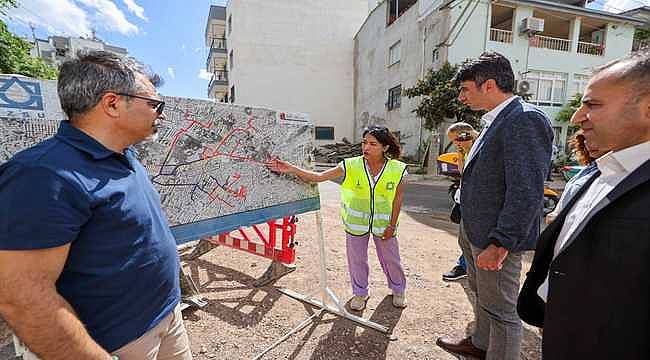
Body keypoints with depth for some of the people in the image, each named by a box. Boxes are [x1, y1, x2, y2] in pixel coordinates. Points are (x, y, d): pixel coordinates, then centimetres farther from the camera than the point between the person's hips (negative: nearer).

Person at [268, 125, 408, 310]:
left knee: (391, 258, 17)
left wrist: (392, 225, -4)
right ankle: (360, 293, 41)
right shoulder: (351, 166, -16)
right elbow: (318, 177, -22)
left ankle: (398, 290, 48)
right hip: (356, 222, 0)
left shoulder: (397, 169, -14)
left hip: (383, 223, 0)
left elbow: (397, 199, -4)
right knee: (356, 259, 14)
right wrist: (291, 169, -32)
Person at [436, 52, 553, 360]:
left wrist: (500, 244, -23)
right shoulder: (494, 121, 11)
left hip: (496, 238, -10)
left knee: (501, 310, 9)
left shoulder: (526, 119, -19)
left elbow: (526, 192, -24)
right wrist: (469, 230, 17)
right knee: (482, 296, 27)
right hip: (474, 231, 10)